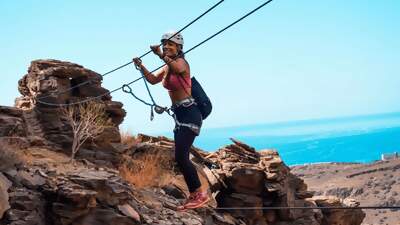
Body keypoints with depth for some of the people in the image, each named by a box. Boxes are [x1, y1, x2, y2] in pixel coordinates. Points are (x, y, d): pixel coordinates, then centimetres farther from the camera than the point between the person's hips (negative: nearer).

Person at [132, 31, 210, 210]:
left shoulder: (181, 62, -11)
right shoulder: (167, 67, 16)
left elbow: (178, 68, -36)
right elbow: (153, 80, 4)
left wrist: (161, 56, -52)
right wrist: (141, 67, -12)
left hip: (189, 113, -9)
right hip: (179, 115, 9)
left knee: (180, 157, -17)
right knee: (181, 158, 10)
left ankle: (201, 194, -9)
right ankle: (193, 195, 18)